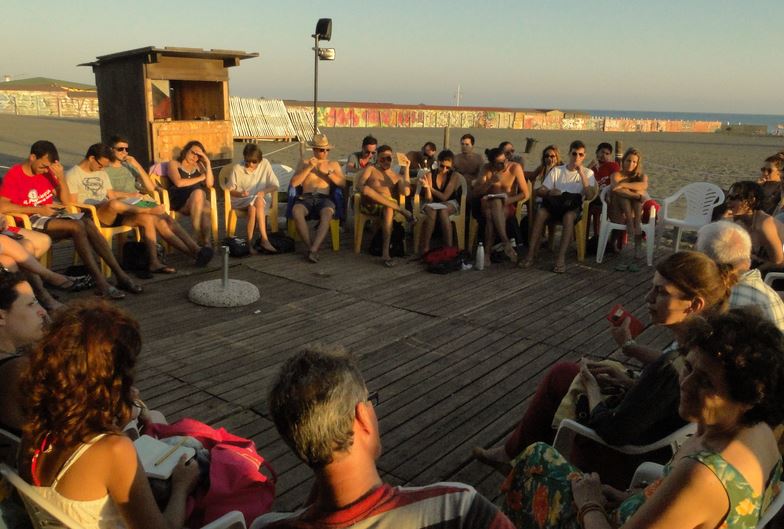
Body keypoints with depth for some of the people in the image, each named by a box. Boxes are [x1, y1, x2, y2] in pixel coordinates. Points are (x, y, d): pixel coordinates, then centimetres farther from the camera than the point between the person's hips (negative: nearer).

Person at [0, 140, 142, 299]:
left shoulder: (47, 172, 14)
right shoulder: (14, 175, -5)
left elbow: (66, 200, 14)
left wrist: (61, 178, -3)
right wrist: (39, 210, -16)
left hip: (52, 216, 6)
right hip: (32, 221, -6)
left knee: (88, 223, -21)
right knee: (77, 226, -29)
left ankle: (120, 275, -24)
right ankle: (101, 283, -35)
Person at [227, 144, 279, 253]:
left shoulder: (265, 164, -2)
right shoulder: (237, 169, -4)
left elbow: (275, 185, -1)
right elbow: (229, 190, 0)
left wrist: (264, 191, -20)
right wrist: (239, 194, -21)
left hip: (262, 199, 1)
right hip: (241, 201, -1)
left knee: (253, 206, -36)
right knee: (253, 205, -35)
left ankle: (250, 241, -31)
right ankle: (264, 239, -35)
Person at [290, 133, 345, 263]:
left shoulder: (333, 164, 23)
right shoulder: (304, 163, 23)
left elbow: (342, 184, 8)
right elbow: (293, 183, 8)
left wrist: (327, 172, -4)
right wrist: (309, 167, -1)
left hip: (324, 198, 0)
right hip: (306, 198, 0)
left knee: (327, 213, -38)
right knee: (296, 211, -36)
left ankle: (313, 250, -43)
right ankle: (309, 246, -27)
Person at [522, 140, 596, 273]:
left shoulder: (588, 173, 11)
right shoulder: (556, 170, 14)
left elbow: (590, 195, -6)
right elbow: (539, 191, 5)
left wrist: (582, 174, -11)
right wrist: (549, 192, -18)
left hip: (574, 207, -1)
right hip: (556, 205, 2)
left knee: (569, 216, -38)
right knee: (540, 212, -32)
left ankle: (561, 258, -42)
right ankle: (531, 254, -33)